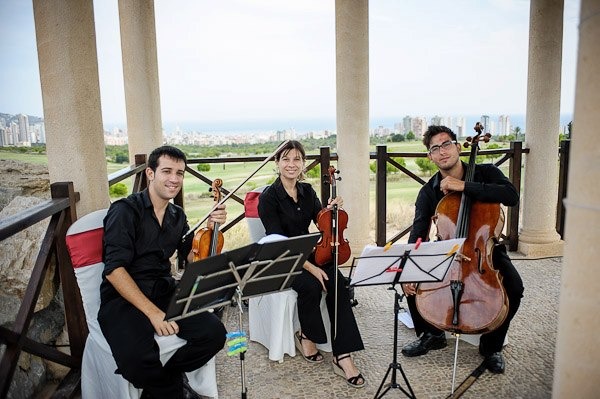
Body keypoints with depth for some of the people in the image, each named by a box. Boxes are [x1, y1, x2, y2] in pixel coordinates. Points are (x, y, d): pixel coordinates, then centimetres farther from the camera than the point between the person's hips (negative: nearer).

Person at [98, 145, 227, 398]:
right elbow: (114, 270, -16)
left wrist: (210, 227, -3)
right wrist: (152, 311, -23)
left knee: (214, 333, -19)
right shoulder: (125, 211, -8)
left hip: (165, 292, 6)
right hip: (123, 299, -5)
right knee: (138, 359, -34)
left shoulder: (177, 216, 12)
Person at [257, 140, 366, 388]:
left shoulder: (307, 191, 6)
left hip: (307, 252, 5)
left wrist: (331, 209, -10)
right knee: (311, 285, -32)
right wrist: (310, 268, -26)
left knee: (337, 282, -24)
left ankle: (343, 356, -24)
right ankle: (306, 337, -2)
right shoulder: (268, 197, -12)